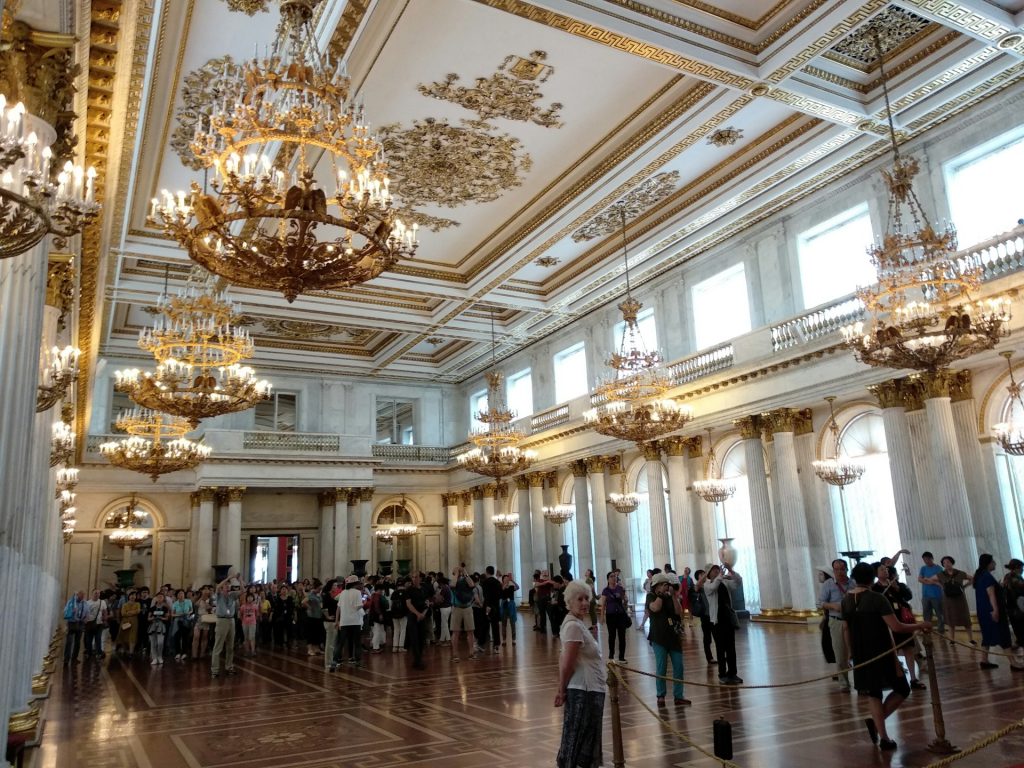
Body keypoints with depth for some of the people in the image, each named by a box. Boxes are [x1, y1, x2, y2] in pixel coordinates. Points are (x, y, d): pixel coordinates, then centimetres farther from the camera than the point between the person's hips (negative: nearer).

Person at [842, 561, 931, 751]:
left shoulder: (846, 600, 1)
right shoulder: (877, 598, -16)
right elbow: (896, 627, -20)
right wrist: (920, 625, -5)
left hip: (861, 655, 5)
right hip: (882, 653, -5)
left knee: (873, 694, 16)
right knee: (902, 690, 13)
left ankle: (883, 737, 13)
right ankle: (876, 721, 1)